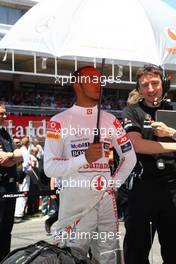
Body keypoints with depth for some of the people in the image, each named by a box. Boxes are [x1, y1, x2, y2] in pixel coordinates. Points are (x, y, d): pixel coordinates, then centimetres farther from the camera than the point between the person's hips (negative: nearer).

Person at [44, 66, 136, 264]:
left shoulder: (110, 120, 9)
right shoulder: (60, 121, -4)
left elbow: (130, 157, 16)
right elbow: (50, 168, -10)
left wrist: (113, 183, 6)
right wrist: (85, 158, -20)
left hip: (106, 202, 4)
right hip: (75, 205, -4)